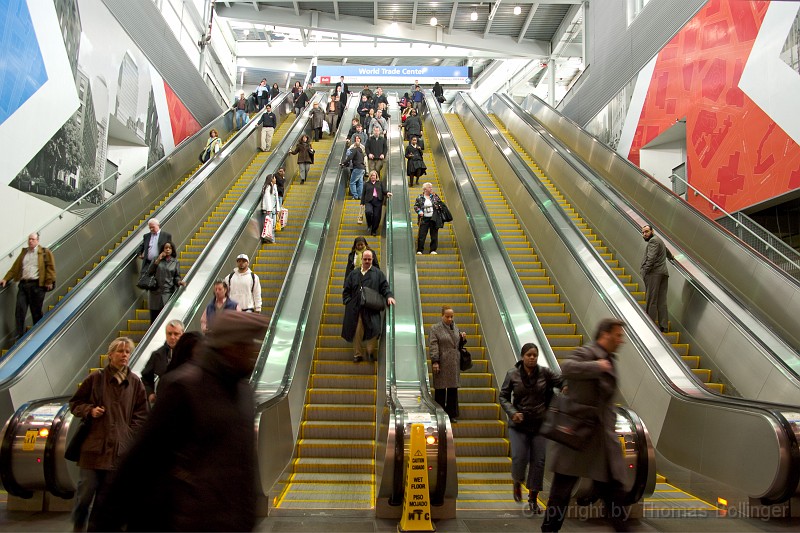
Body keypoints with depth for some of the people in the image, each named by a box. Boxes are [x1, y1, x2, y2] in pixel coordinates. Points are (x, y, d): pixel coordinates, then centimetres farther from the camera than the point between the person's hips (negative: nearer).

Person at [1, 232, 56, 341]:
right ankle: (19, 335, 2)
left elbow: (50, 267, -3)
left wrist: (49, 281, -11)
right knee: (20, 310, -4)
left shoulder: (45, 252, 3)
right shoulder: (24, 252, 17)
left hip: (36, 285, -4)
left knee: (36, 312, 3)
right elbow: (15, 267, 16)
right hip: (23, 284, 4)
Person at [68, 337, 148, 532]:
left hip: (120, 448, 1)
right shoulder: (96, 378, 0)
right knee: (85, 490, 3)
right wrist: (89, 410, -8)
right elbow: (75, 402, 10)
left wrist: (131, 433, -2)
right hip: (94, 444, -1)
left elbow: (141, 413, 9)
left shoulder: (135, 382, 4)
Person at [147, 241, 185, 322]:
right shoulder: (157, 259, 11)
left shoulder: (175, 262, 7)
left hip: (168, 292, -2)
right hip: (156, 292, 2)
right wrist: (158, 260, -4)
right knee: (154, 317, 2)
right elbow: (150, 272, 2)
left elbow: (176, 276, 7)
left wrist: (179, 282, -15)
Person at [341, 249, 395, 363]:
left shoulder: (377, 273, 11)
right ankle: (358, 354, 17)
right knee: (356, 332, 3)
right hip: (356, 309, 2)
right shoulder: (353, 274, 15)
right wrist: (348, 302, 0)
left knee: (374, 329, -15)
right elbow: (346, 290, 14)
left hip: (372, 309, -1)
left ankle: (370, 351, 7)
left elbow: (385, 287, 5)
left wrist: (389, 296, -13)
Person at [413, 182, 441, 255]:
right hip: (424, 219, -1)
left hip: (434, 219, 1)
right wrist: (419, 211, -11)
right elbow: (415, 206, 6)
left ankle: (433, 250, 13)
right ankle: (420, 250, 5)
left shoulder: (435, 196, 7)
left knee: (434, 235, 4)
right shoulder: (420, 197, 3)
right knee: (421, 235, -3)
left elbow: (440, 204, 10)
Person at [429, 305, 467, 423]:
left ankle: (452, 414, 18)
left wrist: (463, 339, 2)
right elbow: (433, 346, -10)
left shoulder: (455, 327, 13)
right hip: (442, 364, -5)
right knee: (440, 390, 1)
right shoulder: (435, 328, -4)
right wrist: (434, 361, -17)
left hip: (454, 364, 5)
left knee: (453, 389, 7)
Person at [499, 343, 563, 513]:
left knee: (538, 461, 3)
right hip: (519, 424, -1)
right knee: (519, 458, -9)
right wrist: (512, 412, -14)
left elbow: (562, 382, -6)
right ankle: (517, 483, 26)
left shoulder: (544, 373, -1)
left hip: (540, 424, 1)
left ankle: (533, 498, 21)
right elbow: (503, 396, 1)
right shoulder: (512, 374, -2)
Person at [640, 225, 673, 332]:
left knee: (651, 300, -9)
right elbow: (666, 250, 48)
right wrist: (670, 257, 67)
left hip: (654, 273, -10)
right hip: (663, 273, 10)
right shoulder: (659, 240, 26)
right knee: (662, 301, 8)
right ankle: (663, 326, 8)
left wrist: (645, 271, -16)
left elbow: (651, 258, -18)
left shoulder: (653, 240, -6)